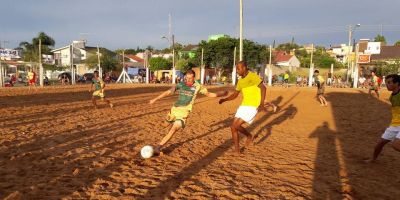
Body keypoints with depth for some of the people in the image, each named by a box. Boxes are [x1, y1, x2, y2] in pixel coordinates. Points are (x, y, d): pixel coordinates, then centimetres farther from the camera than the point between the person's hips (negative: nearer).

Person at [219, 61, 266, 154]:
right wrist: (224, 99, 1)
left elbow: (263, 88, -17)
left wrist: (262, 103, -28)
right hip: (243, 105, 8)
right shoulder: (240, 81, 12)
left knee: (236, 126, -15)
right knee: (233, 127, 3)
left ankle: (249, 136, 12)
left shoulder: (253, 76, -11)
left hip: (252, 106, -8)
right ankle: (237, 150, 18)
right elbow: (235, 95, 17)